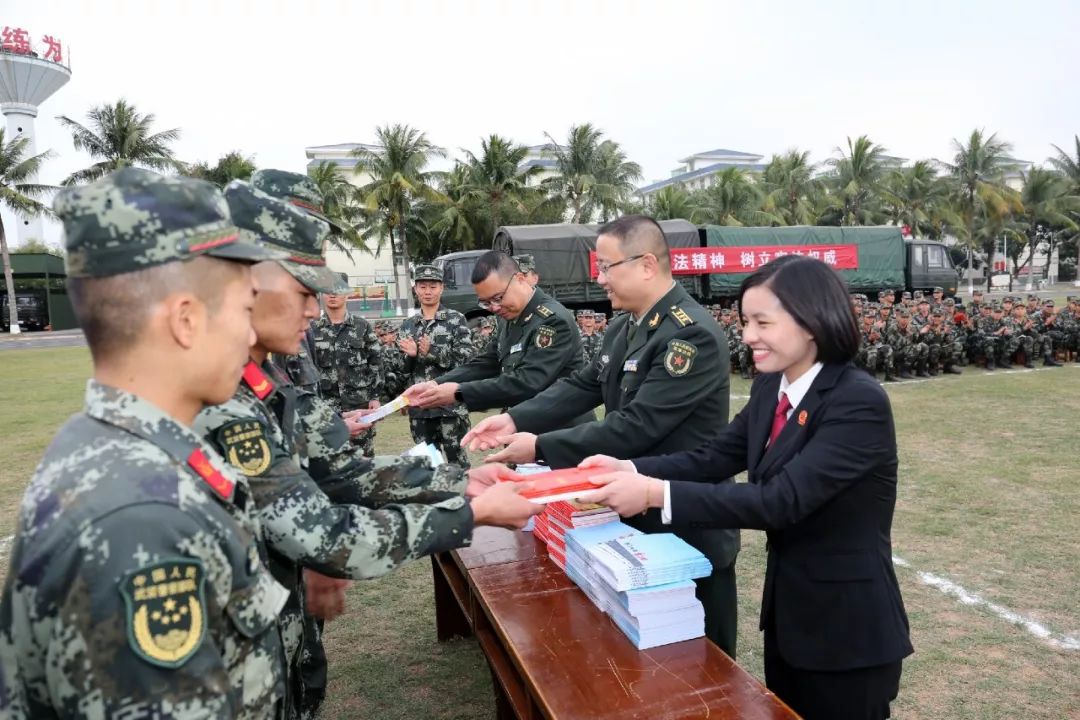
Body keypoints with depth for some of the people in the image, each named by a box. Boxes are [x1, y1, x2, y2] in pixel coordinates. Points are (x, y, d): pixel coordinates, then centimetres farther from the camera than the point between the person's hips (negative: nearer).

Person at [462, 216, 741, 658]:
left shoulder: (693, 335, -25)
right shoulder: (625, 327, 4)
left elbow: (636, 426, -29)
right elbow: (583, 386, 5)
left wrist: (541, 447, -24)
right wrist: (516, 420, -9)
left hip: (687, 527, -8)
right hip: (638, 513, 9)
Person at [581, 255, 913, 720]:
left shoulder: (860, 402, -24)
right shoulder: (770, 388, 0)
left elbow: (782, 499, -31)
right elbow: (714, 456, 0)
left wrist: (656, 493, -34)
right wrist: (629, 469, -15)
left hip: (847, 626, -7)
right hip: (785, 609, 7)